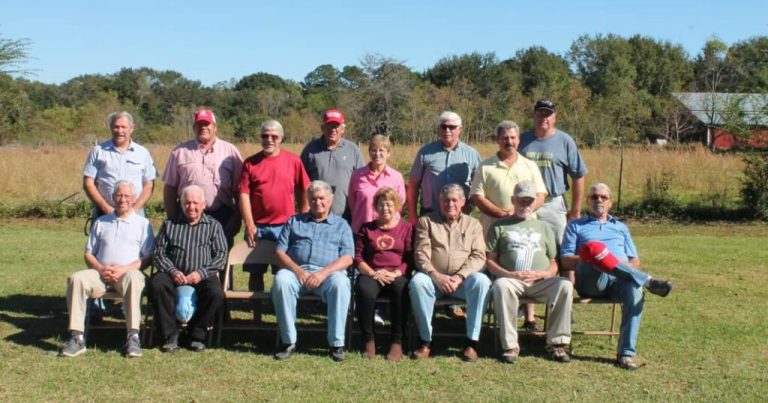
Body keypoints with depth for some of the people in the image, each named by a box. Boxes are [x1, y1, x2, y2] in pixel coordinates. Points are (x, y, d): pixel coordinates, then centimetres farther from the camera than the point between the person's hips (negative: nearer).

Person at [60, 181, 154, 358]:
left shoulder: (143, 223, 15)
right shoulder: (101, 222, 24)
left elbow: (148, 257, 5)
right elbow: (88, 254, 19)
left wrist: (124, 269, -11)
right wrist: (101, 268, -3)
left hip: (128, 272, -3)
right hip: (101, 273, 3)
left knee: (133, 278, -39)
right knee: (77, 278, -28)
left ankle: (133, 337, -40)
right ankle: (77, 337, -30)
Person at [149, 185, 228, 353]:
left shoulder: (214, 226, 14)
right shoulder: (169, 225, 19)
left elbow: (221, 255, 5)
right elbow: (159, 253, 10)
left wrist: (201, 273, -11)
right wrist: (172, 271, -9)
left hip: (203, 276, -1)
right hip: (174, 275, 1)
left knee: (216, 292, -33)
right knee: (157, 284, -32)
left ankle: (195, 335, -11)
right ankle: (170, 335, -20)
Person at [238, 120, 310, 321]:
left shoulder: (293, 161, 2)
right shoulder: (250, 163, 2)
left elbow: (304, 192, 6)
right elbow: (244, 194, -3)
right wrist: (249, 225, -9)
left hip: (285, 227, -1)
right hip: (258, 227, 1)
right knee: (255, 273, 7)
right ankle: (256, 316, 17)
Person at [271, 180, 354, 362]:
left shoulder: (341, 225, 18)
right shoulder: (294, 221, 22)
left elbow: (347, 258, 4)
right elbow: (280, 252, 12)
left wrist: (323, 273, -13)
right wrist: (298, 270, -8)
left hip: (329, 273, -1)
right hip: (297, 270, 1)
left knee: (340, 283, -35)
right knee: (281, 279, -33)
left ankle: (336, 343, -26)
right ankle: (288, 341, -25)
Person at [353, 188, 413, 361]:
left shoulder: (407, 228, 15)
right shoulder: (366, 228, 19)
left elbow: (409, 258, 5)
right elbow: (358, 257, 9)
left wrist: (395, 274, -12)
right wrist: (372, 273, -9)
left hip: (396, 276, -1)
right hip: (371, 274, 1)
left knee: (402, 289, -37)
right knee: (364, 290, -35)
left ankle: (397, 342, -28)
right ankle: (368, 341, -21)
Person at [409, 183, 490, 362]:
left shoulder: (473, 224, 15)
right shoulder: (426, 221, 12)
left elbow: (479, 256, 3)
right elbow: (421, 253, 1)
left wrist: (460, 277, -14)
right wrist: (436, 275, -17)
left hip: (463, 280, 1)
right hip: (433, 277, 0)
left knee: (481, 281, -31)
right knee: (417, 281, -33)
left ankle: (472, 342, -25)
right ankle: (426, 341, -24)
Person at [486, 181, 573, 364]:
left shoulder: (544, 228, 27)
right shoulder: (499, 226, 19)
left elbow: (553, 264, 21)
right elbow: (490, 261, 9)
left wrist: (543, 274, -3)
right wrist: (510, 274, -9)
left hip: (541, 281, 2)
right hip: (511, 279, -2)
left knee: (565, 285, -29)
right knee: (500, 286, -37)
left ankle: (556, 342, -21)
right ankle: (510, 345, -29)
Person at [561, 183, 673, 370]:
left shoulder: (621, 227, 33)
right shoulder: (576, 226, 24)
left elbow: (635, 261, 24)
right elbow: (566, 260, 10)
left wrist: (624, 266, 0)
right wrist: (589, 259, -9)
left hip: (620, 280, 2)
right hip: (590, 281, -2)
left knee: (635, 291, -36)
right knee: (593, 247, -35)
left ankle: (626, 353, -34)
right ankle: (648, 281, -30)